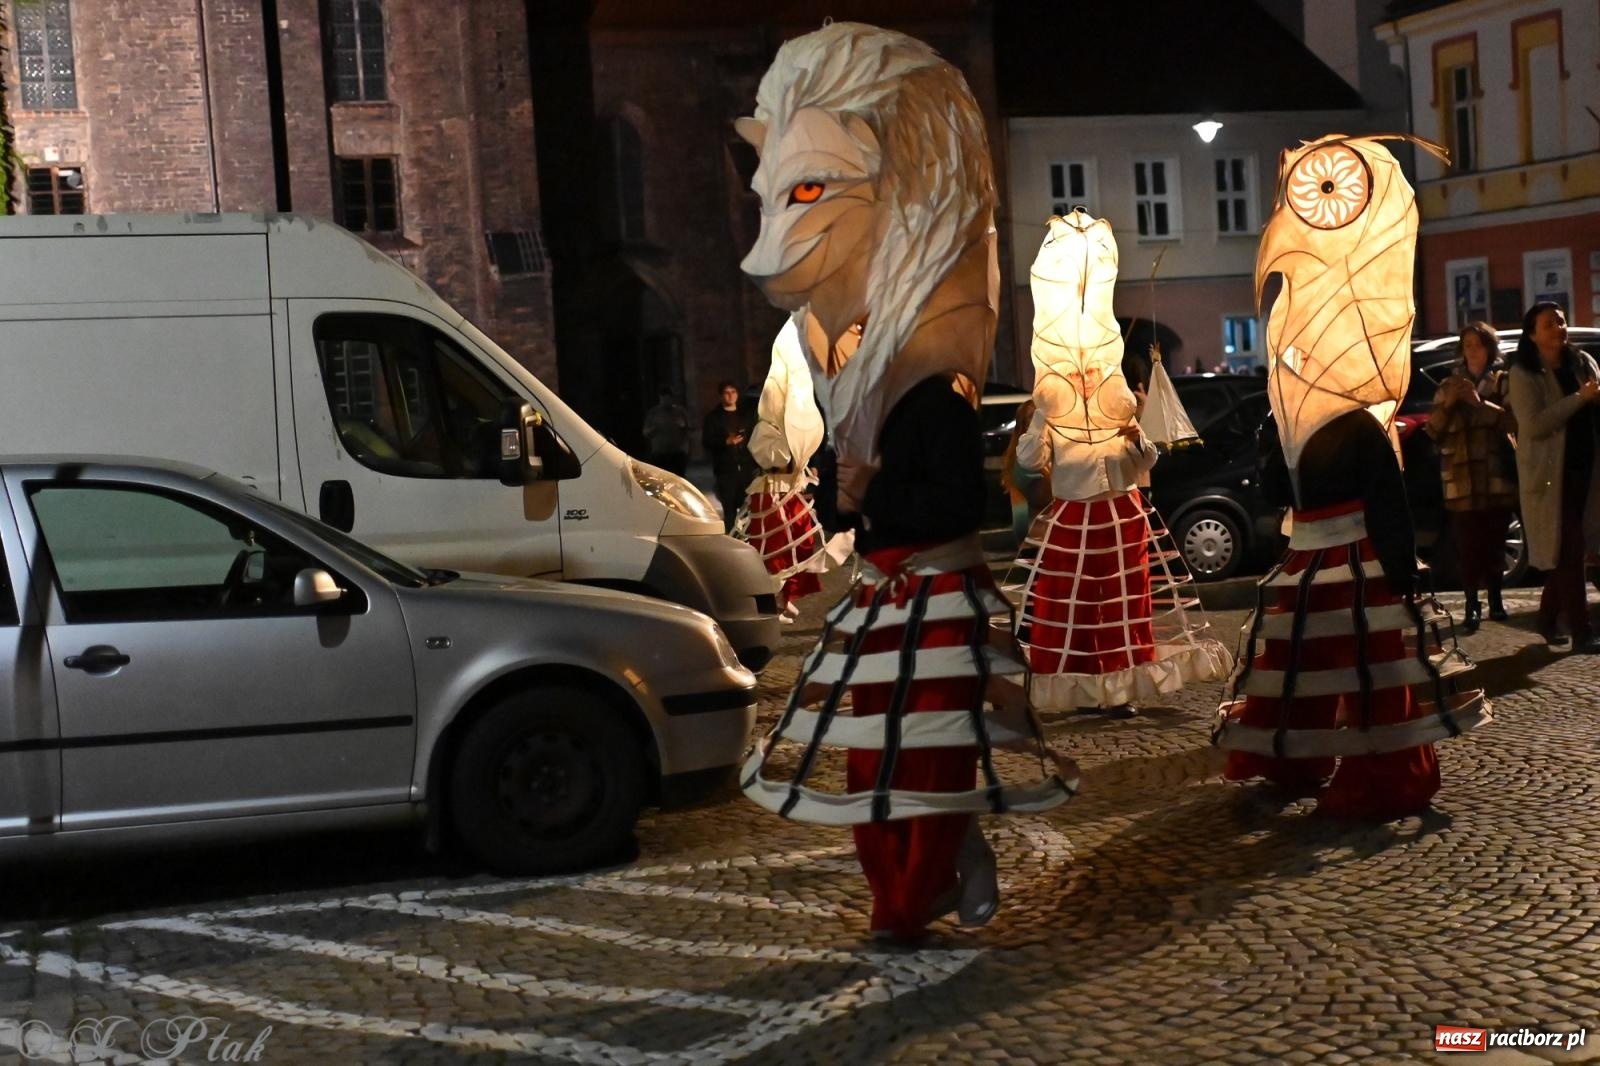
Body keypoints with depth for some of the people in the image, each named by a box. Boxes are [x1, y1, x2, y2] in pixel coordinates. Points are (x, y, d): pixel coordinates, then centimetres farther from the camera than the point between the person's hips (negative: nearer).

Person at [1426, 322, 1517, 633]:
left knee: (1494, 542, 3)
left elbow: (1515, 421, -8)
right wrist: (1447, 403, -11)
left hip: (1496, 475, -1)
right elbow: (1433, 431, 6)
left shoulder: (1503, 381, 7)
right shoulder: (1448, 385, 13)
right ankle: (1472, 606, -3)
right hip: (1461, 478, 1)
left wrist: (1481, 403, -19)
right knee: (1467, 545, -6)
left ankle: (1495, 600, 15)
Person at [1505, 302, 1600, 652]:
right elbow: (1533, 425, -17)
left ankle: (1548, 619, 24)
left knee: (1567, 549, 10)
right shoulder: (1523, 374, -7)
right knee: (1568, 551, -6)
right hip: (1550, 472, -5)